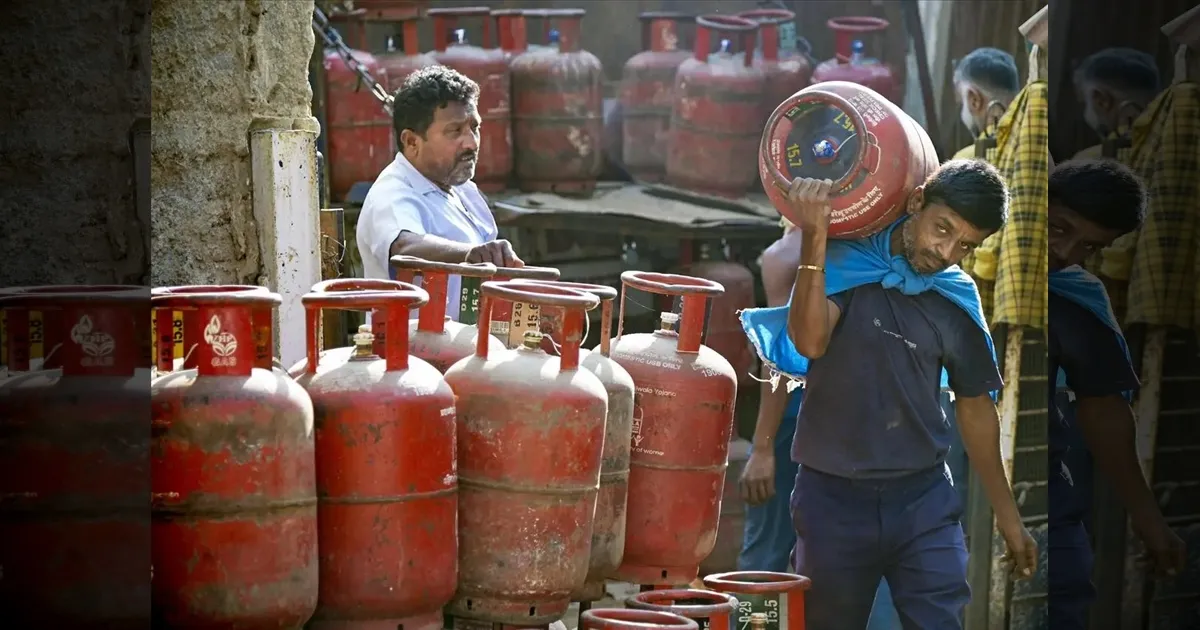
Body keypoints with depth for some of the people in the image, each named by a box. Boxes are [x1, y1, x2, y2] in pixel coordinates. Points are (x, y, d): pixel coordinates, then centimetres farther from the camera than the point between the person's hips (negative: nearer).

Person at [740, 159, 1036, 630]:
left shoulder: (957, 301, 4)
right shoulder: (844, 263, -8)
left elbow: (975, 406, 14)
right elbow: (809, 341, -26)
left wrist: (1008, 515, 17)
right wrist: (813, 240, -36)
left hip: (924, 500, 2)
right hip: (834, 498, -2)